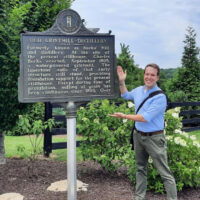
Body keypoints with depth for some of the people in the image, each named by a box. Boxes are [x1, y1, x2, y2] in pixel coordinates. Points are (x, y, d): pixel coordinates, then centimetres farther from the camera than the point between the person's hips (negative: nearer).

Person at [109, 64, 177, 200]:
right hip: (139, 135, 7)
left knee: (165, 173, -3)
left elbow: (145, 118, -23)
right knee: (140, 169, 19)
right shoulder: (139, 90, 4)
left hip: (154, 138, -7)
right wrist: (122, 82, 13)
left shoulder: (160, 97, -19)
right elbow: (126, 95, 27)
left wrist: (124, 116, -15)